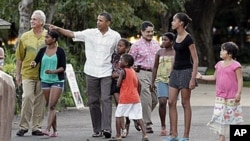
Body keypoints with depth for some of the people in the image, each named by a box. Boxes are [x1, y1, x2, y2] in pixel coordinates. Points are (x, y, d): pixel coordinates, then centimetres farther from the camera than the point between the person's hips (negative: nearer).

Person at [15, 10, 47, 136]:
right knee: (27, 97, -10)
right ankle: (23, 126, -3)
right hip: (28, 73, 0)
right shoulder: (25, 37, 5)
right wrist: (18, 74, 7)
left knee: (40, 101, 4)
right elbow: (19, 57, 8)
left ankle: (36, 127, 11)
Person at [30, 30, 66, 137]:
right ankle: (55, 131, 13)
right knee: (50, 106, 7)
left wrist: (53, 71, -22)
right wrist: (33, 64, -17)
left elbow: (63, 67, -6)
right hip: (45, 81, 5)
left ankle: (47, 129, -21)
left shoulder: (60, 51, -4)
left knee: (52, 106, -14)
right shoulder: (43, 50, 8)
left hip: (57, 81, -5)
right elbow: (36, 61, 6)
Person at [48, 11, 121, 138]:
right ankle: (97, 130, 12)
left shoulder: (115, 36, 1)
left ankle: (106, 128, -17)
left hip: (107, 73, -2)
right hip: (91, 72, 2)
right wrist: (58, 29, -13)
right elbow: (72, 34, -2)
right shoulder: (90, 33, 1)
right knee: (93, 101, 5)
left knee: (106, 99, -13)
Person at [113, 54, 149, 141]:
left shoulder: (123, 71, -8)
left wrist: (119, 77, 8)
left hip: (125, 98, -6)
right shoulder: (133, 71, 13)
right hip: (135, 98, 6)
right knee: (139, 117, 3)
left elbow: (118, 85, -11)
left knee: (118, 116, 5)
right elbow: (139, 85, 16)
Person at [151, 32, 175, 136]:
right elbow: (155, 67, 13)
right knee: (162, 102, -12)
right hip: (161, 80, 1)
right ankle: (163, 127, -2)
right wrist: (152, 82, 9)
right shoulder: (160, 52, 9)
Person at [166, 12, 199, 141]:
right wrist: (171, 71, 17)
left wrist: (193, 78, -20)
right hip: (175, 71, 8)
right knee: (171, 102, 2)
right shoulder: (176, 37, 9)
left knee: (185, 103, -2)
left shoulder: (188, 39, -13)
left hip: (186, 72, -8)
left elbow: (195, 60, -14)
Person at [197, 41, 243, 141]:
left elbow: (240, 80, -12)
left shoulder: (235, 65, -10)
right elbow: (214, 77, 20)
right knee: (219, 116, 4)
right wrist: (201, 77, 16)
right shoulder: (219, 64, 11)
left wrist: (238, 93, -18)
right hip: (220, 97, 6)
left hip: (232, 97, -6)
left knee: (233, 117, 2)